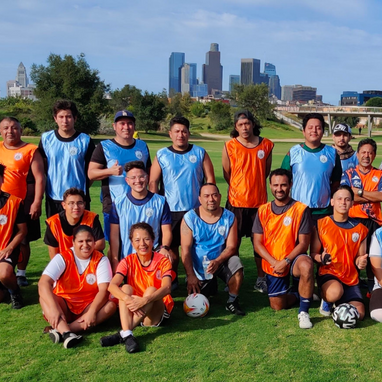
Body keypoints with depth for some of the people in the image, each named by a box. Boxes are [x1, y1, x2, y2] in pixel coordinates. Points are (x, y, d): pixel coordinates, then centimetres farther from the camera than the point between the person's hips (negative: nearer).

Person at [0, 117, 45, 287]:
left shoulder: (30, 150, -4)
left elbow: (39, 177, -7)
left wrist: (37, 202, -13)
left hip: (23, 205, -4)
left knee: (22, 241, 5)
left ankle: (21, 273, 19)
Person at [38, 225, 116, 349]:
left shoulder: (101, 260, -7)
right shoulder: (63, 258, -10)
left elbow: (104, 290, -17)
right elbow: (43, 283, -24)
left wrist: (92, 312, -34)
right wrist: (54, 309, -39)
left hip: (88, 306, 1)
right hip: (63, 306, 0)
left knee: (111, 305, -27)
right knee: (45, 296, -28)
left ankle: (60, 330, -37)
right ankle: (66, 333, -49)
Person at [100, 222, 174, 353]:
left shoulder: (163, 261, -6)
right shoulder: (128, 261, -2)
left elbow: (166, 288, -24)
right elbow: (112, 286, -18)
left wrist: (145, 300, -41)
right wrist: (128, 299, -38)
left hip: (157, 311, -1)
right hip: (133, 310, 2)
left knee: (151, 290, -29)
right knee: (126, 288, -24)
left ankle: (121, 334, -36)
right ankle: (127, 335, -43)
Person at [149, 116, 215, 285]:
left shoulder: (200, 153, 5)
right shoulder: (161, 155, 4)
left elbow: (210, 179, 4)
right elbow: (153, 182, 3)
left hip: (197, 209, 0)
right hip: (170, 210, 0)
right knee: (171, 246, 7)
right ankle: (172, 280, 22)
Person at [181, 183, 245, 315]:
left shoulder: (229, 217, -7)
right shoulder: (190, 218, -11)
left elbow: (231, 246, -10)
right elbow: (186, 250, -12)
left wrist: (217, 261, -29)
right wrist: (190, 275, -17)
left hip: (221, 262, 0)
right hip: (198, 268, 0)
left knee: (236, 264, -32)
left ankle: (232, 301, -8)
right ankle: (210, 286, 32)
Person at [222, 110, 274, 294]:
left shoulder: (266, 145, 2)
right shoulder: (229, 146, -3)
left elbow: (266, 171, 13)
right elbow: (226, 173, 5)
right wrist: (240, 188, 10)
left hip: (259, 202, 1)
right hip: (236, 202, -1)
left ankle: (261, 279, 22)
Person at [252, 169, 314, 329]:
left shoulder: (301, 209, -8)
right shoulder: (263, 211, 1)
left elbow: (303, 243, -11)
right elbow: (257, 243, -2)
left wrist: (285, 261, -23)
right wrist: (274, 263, -15)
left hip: (293, 260, -3)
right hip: (272, 265, 4)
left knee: (306, 265, -38)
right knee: (277, 306, 2)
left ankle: (304, 312, -21)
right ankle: (300, 295, 35)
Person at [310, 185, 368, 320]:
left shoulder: (360, 229, 7)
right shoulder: (321, 224, -3)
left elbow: (359, 256, 13)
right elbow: (313, 253, 0)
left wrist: (361, 262, -12)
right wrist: (321, 258, -23)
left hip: (351, 278, 3)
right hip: (328, 274, -3)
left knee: (359, 314, -16)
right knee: (335, 292, -38)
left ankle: (339, 303, 21)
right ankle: (326, 299, 4)